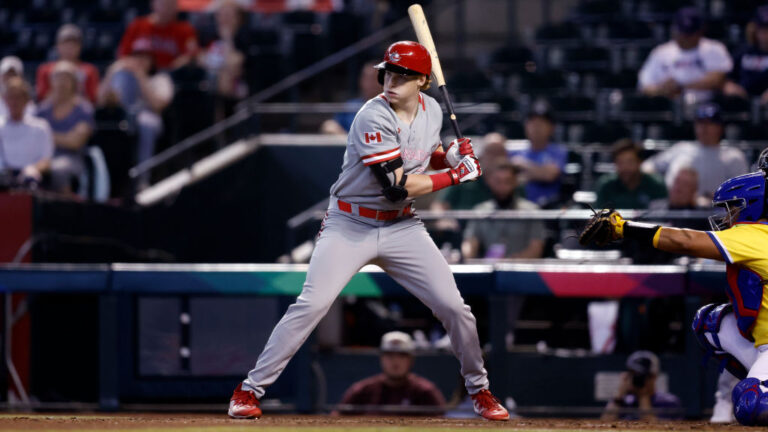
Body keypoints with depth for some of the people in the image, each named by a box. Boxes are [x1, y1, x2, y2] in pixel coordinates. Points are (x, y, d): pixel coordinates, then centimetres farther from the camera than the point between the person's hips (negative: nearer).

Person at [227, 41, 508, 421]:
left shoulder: (431, 111, 2)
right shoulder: (373, 118, -20)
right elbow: (397, 187, -25)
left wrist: (451, 156, 1)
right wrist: (454, 176, -18)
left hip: (401, 228, 5)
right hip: (350, 225, -5)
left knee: (454, 308, -1)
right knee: (312, 304, -18)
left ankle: (479, 390, 21)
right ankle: (249, 390, -11)